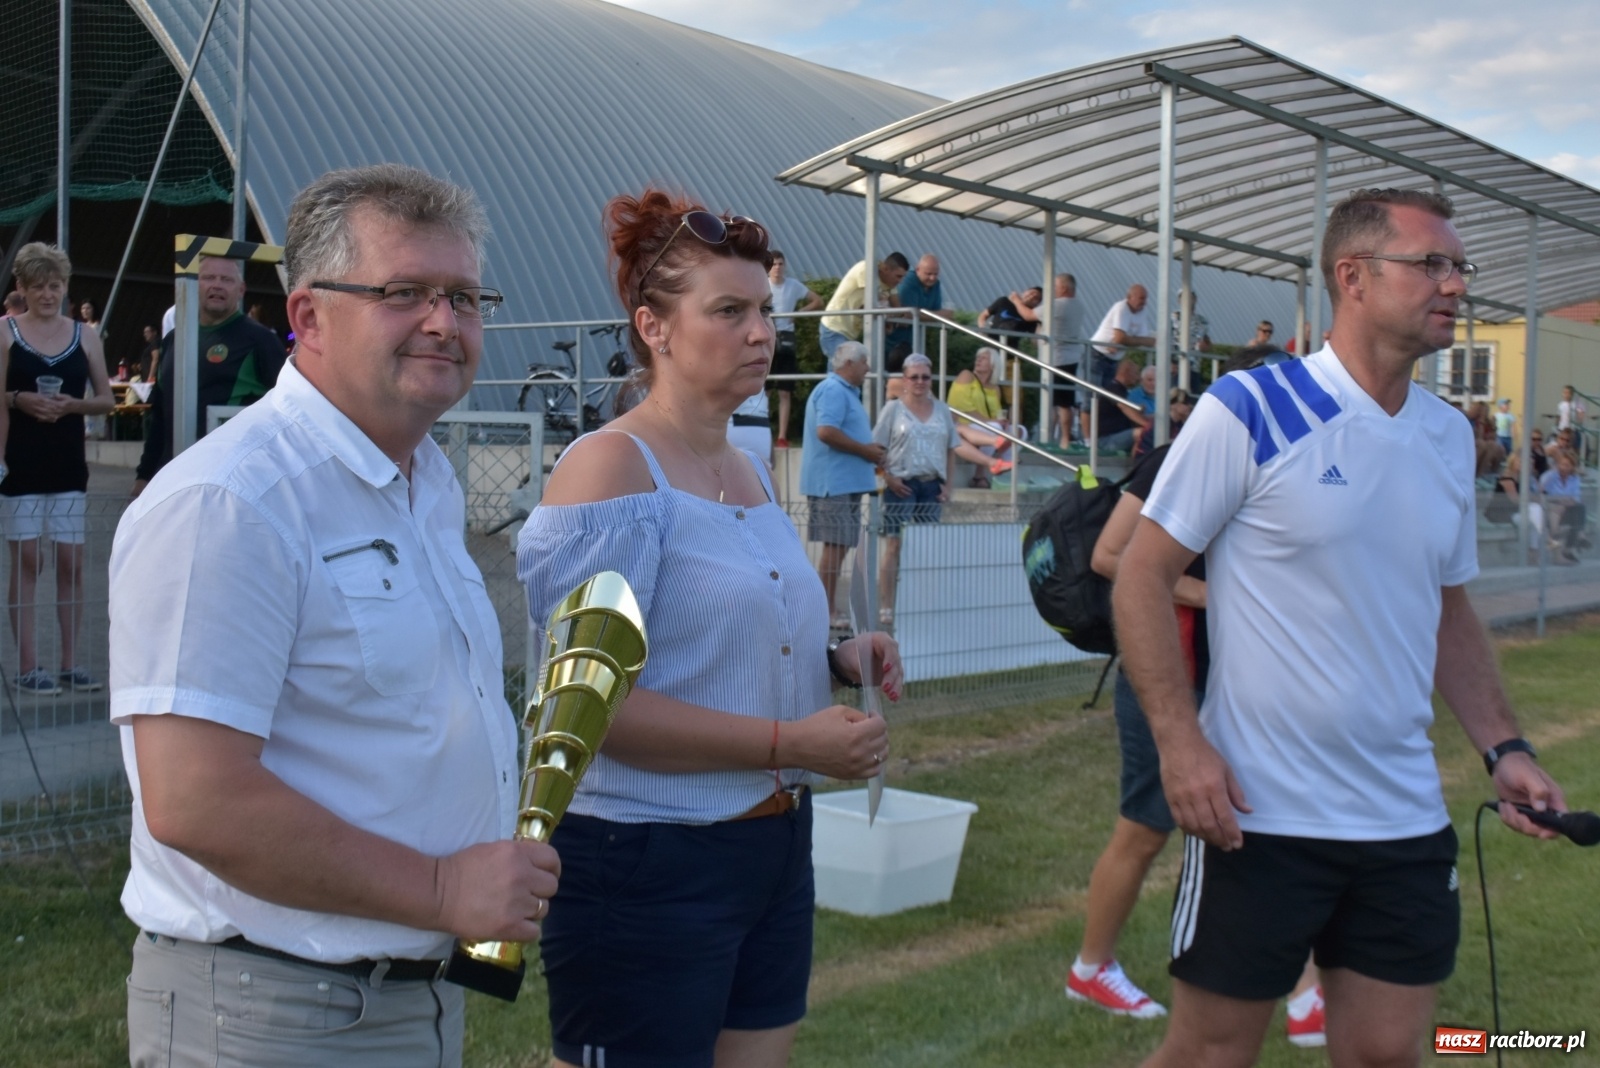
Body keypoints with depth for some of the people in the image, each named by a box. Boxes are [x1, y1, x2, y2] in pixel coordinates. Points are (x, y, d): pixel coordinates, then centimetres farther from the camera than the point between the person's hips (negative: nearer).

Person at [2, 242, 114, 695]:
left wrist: (73, 404, -9)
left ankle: (70, 662, 11)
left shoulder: (85, 335, 7)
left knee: (71, 562, 3)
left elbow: (106, 399, 8)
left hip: (69, 462, 3)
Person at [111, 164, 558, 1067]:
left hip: (423, 990, 9)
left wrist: (503, 875, 7)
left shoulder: (433, 483, 9)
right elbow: (193, 801, -26)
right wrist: (441, 890, -20)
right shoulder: (228, 502, -20)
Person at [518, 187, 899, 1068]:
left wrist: (835, 661, 5)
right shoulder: (610, 468, -15)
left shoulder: (751, 472, 11)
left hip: (775, 852, 8)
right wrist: (790, 743, -22)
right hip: (647, 867, -8)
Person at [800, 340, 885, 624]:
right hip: (835, 482, -11)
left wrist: (870, 449, 14)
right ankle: (826, 612, -5)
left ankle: (828, 610, 16)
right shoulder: (834, 390, -13)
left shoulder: (843, 391, 21)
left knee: (838, 547, 12)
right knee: (835, 547, -8)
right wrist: (865, 450, -17)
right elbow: (826, 431, -25)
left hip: (843, 482, 11)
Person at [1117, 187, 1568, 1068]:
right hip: (1257, 818, -6)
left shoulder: (1451, 438, 9)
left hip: (1406, 822, 6)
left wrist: (1503, 748, 6)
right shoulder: (1248, 411, -10)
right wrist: (1180, 741, -19)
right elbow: (1142, 575, -9)